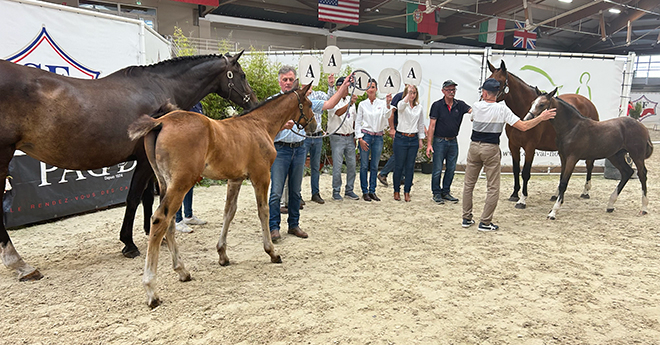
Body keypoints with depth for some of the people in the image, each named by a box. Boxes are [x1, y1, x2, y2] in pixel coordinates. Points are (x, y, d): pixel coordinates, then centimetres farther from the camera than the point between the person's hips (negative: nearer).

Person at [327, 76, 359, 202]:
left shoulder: (350, 99, 13)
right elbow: (338, 112, -28)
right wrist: (350, 103, -42)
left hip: (349, 138, 6)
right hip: (337, 138, -6)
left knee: (352, 164, 7)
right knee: (337, 165, -3)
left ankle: (349, 190, 19)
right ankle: (336, 191, 9)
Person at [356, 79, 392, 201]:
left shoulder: (382, 103, 5)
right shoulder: (362, 104, 4)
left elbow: (386, 116, -12)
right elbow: (358, 123, 4)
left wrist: (388, 104, -26)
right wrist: (360, 138, -5)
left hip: (378, 137, 1)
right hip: (366, 135, -1)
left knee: (375, 166, 7)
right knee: (364, 166, 0)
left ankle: (372, 191, 16)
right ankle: (365, 191, 10)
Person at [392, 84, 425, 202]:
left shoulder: (419, 107, 9)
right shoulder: (402, 105, -2)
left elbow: (421, 124, 15)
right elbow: (401, 105, -30)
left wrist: (420, 139, 14)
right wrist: (408, 93, -29)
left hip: (414, 139, 4)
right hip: (401, 138, -3)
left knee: (410, 166, 6)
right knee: (399, 166, 3)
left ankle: (407, 192, 16)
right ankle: (396, 191, 17)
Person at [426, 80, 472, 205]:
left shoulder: (460, 105, 4)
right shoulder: (437, 105, -6)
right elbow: (432, 125, -8)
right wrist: (429, 144, -12)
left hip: (453, 142, 4)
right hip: (440, 141, -4)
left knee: (451, 169, 10)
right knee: (437, 169, 1)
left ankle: (446, 192, 23)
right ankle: (436, 193, 14)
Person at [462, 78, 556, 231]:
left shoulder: (476, 106, -3)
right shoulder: (502, 109, -9)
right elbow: (523, 126, -11)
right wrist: (541, 118, 1)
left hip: (474, 146, 3)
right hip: (491, 149, -3)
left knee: (469, 184, 14)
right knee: (493, 187, 6)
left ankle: (466, 218, 19)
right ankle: (485, 222, 6)